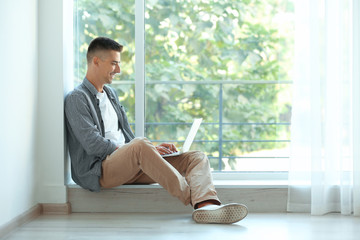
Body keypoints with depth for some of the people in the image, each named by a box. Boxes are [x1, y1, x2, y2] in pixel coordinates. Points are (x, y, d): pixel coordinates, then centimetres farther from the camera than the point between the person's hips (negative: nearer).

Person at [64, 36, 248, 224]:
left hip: (128, 168, 8)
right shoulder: (76, 99, -2)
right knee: (139, 145, -39)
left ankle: (206, 204, -42)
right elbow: (93, 144, -15)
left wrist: (153, 148, 5)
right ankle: (193, 198, -34)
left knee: (197, 157, -8)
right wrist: (146, 148, -15)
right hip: (98, 171, -8)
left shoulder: (110, 94, 25)